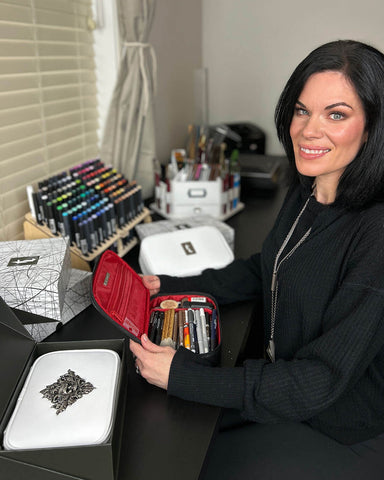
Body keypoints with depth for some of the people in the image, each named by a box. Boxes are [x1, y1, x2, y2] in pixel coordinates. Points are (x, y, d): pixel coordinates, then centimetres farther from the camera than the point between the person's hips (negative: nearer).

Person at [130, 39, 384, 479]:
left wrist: (181, 376, -29)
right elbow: (262, 270, 9)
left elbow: (321, 380, -28)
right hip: (282, 379, 7)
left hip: (341, 437, -6)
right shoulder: (304, 195, -3)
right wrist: (169, 288, 0)